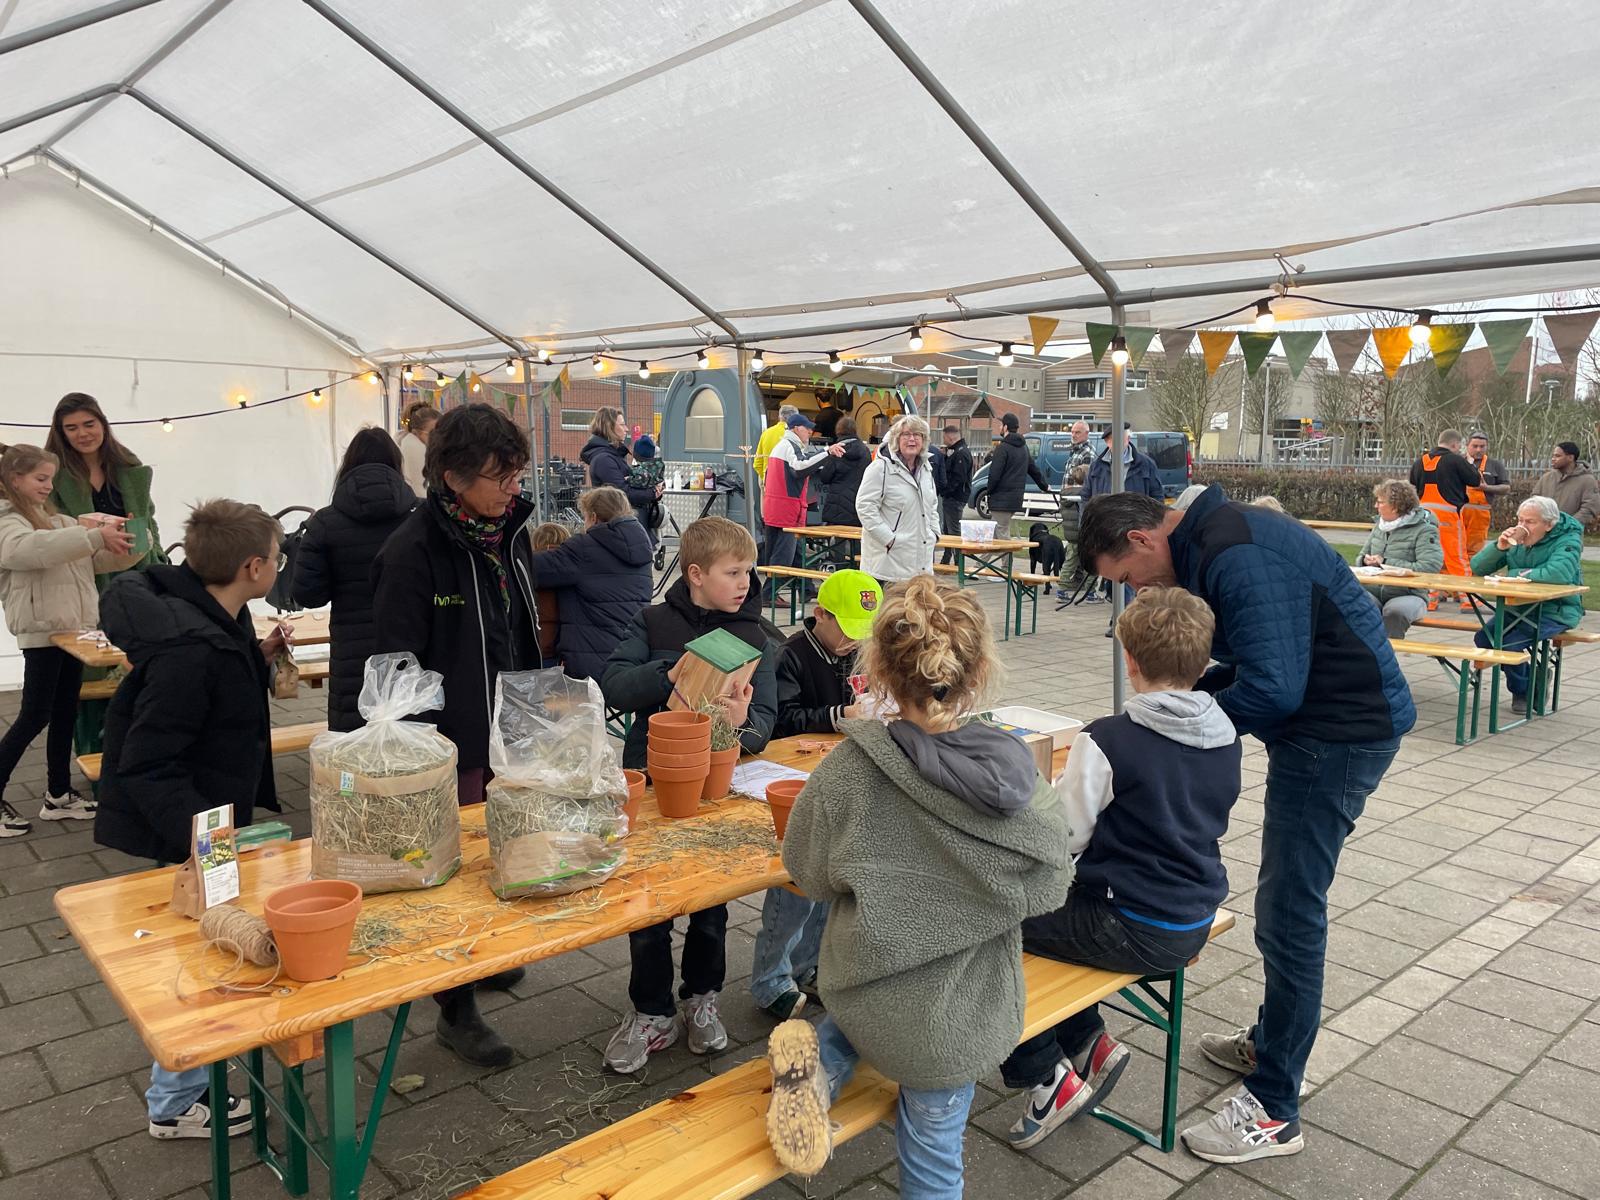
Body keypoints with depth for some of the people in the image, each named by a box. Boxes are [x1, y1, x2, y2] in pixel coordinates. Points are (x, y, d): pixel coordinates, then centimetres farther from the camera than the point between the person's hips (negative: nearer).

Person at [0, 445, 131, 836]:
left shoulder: (55, 520, 15)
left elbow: (92, 556, 13)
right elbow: (33, 548, -31)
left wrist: (112, 541, -10)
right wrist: (95, 536, -39)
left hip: (70, 627, 8)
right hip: (41, 630, -8)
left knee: (65, 713, 12)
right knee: (35, 716, -3)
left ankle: (58, 796, 22)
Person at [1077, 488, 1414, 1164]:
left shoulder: (1238, 558, -25)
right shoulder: (1209, 544, 8)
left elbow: (1272, 688, -28)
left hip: (1339, 730, -11)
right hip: (1318, 721, 11)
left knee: (1289, 911, -4)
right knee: (1288, 899, 21)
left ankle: (1272, 1111, 9)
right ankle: (1274, 1042, 39)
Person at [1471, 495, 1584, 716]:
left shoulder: (1568, 540, -13)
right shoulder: (1516, 539, 4)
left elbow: (1558, 574, -35)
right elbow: (1477, 568, 1)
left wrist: (1513, 573, -21)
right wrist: (1499, 547, -18)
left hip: (1556, 611, -7)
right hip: (1518, 608, 7)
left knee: (1509, 643, -26)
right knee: (1483, 639, -13)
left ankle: (1523, 692, 3)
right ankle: (1532, 679, 10)